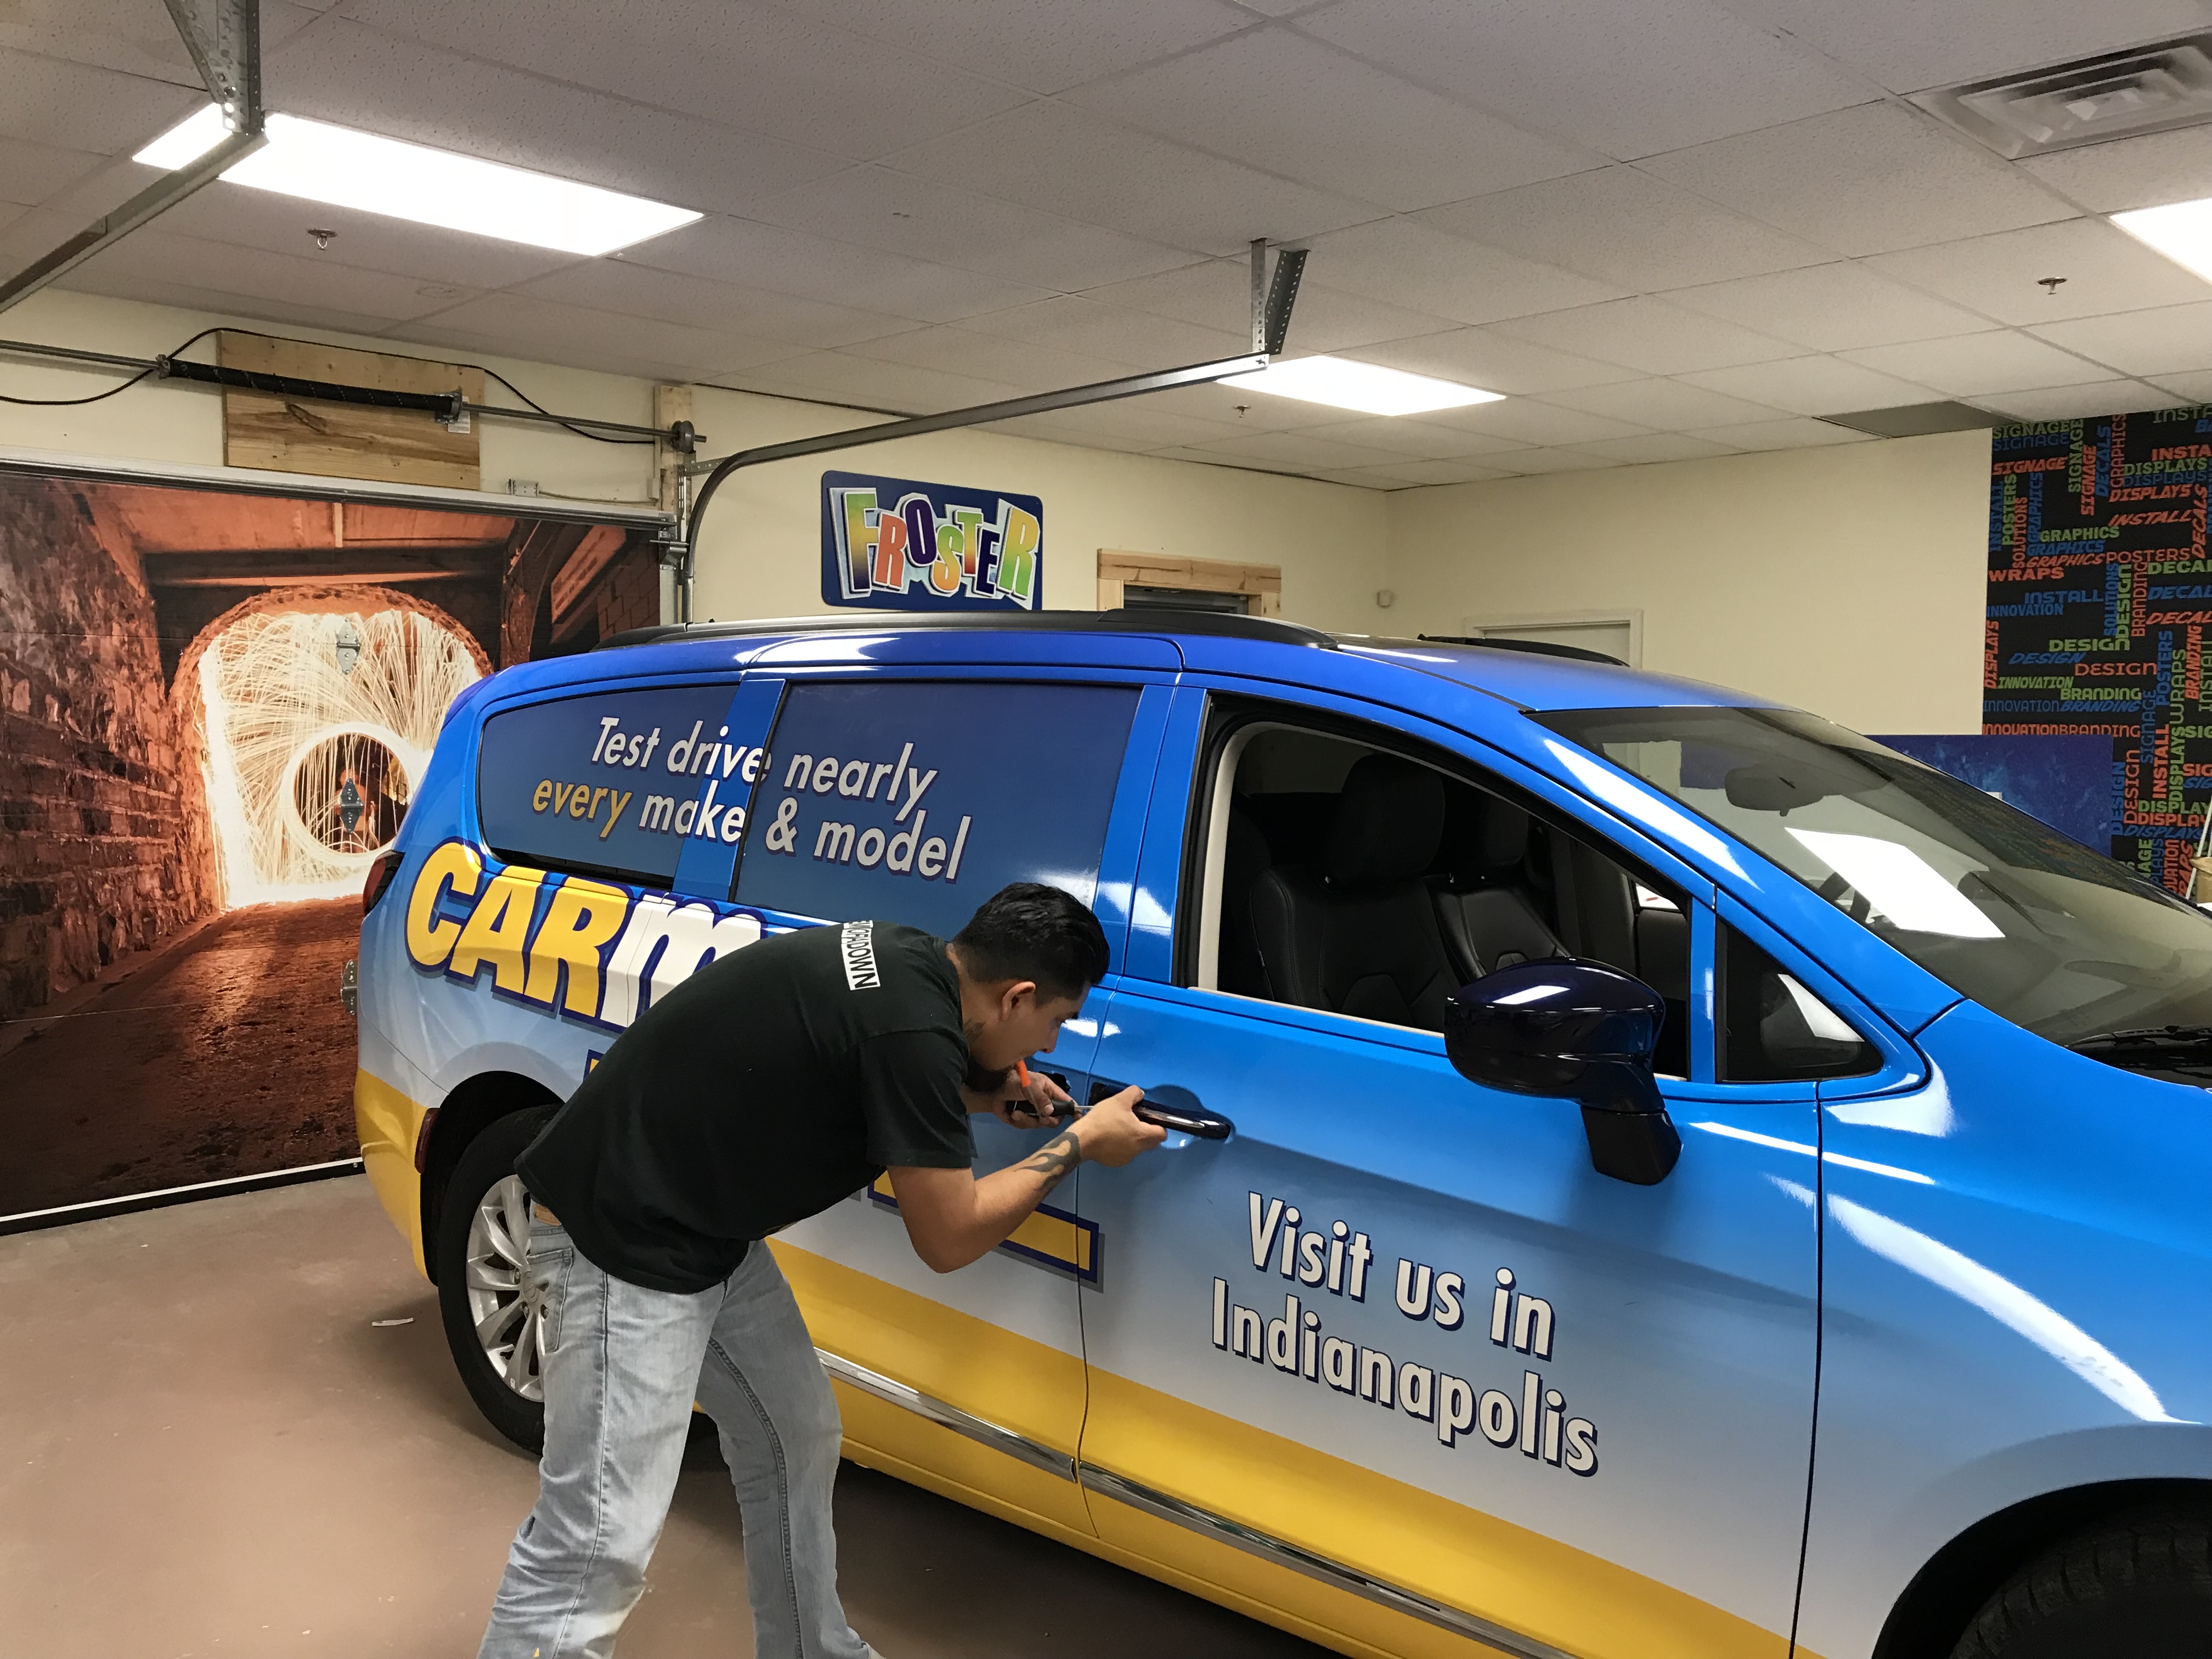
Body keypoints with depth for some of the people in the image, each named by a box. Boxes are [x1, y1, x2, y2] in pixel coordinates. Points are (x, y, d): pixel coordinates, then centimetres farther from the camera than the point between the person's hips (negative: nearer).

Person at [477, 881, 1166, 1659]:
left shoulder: (899, 956, 0)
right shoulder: (915, 1027, -26)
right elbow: (949, 1238, -16)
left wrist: (989, 1092, 8)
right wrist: (1082, 1141, -5)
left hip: (708, 1232, 10)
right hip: (622, 1241, -10)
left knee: (797, 1444, 17)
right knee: (599, 1546, -9)